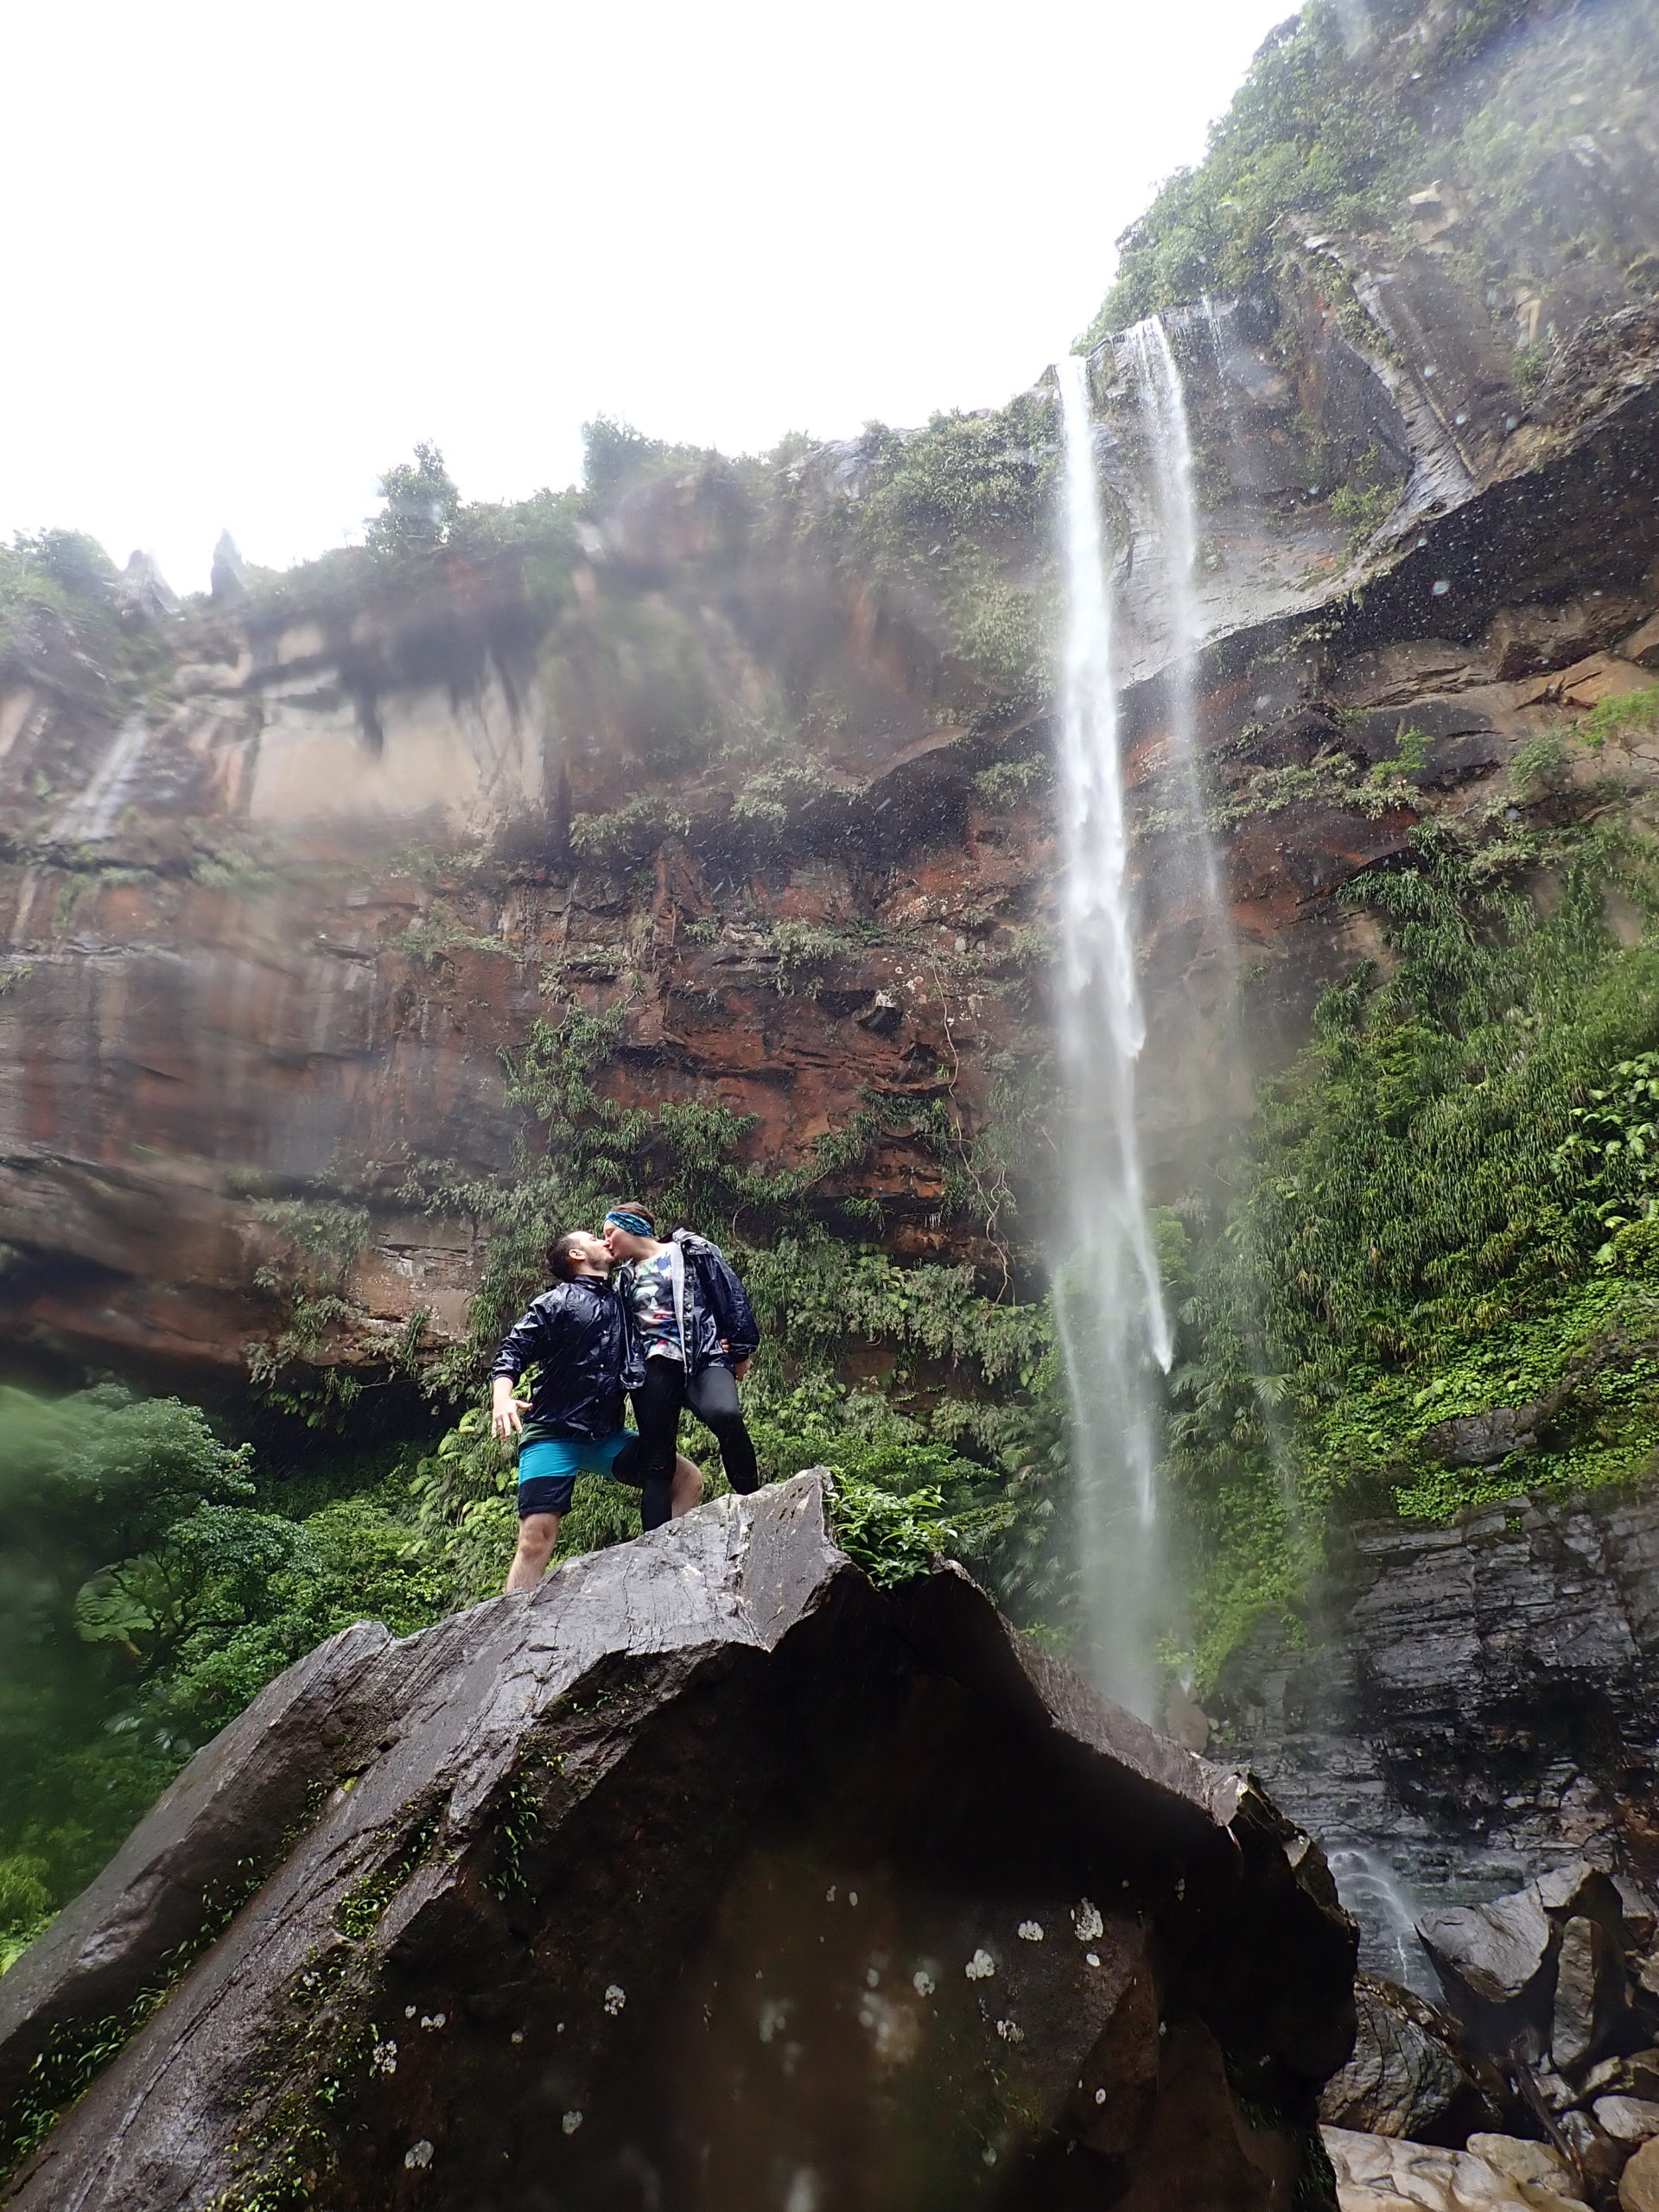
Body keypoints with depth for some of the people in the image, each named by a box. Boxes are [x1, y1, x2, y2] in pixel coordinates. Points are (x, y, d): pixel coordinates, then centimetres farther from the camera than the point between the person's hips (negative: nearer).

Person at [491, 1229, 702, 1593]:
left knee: (688, 1480, 0)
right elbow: (512, 1351, -6)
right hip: (553, 1436, -6)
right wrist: (502, 1397, -27)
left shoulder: (620, 1303, 16)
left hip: (607, 1437, 6)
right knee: (537, 1536, -17)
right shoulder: (554, 1302, 1)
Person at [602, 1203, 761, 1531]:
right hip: (653, 1369, 5)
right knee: (656, 1462, -2)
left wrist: (741, 1349, 1)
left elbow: (731, 1296, 4)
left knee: (725, 1415, -34)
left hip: (704, 1358, -5)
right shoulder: (625, 1278, 23)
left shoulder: (692, 1251, 8)